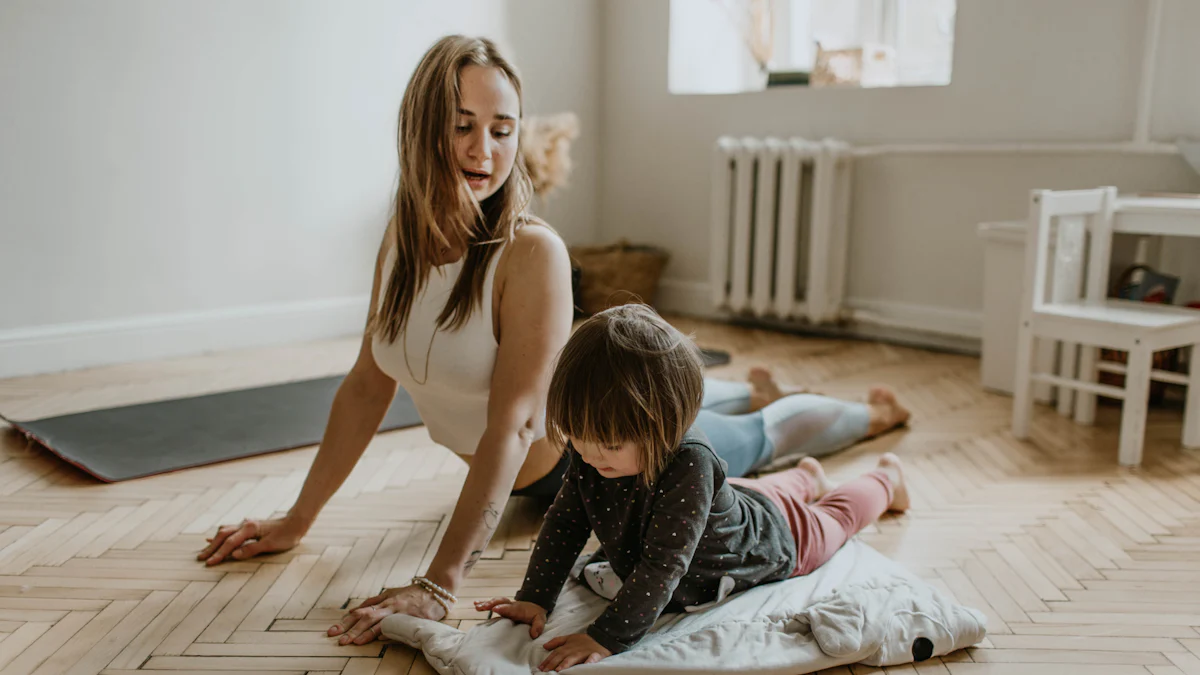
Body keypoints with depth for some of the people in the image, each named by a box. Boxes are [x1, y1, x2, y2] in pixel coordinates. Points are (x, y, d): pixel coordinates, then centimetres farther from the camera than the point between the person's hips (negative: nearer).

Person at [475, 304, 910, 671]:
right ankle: (805, 478, 67)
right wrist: (534, 599, -26)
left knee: (833, 518, 27)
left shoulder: (688, 464, -50)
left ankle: (886, 479, 57)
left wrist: (607, 638, -52)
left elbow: (662, 566, -49)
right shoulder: (591, 449, -30)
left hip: (771, 537, -4)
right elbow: (565, 522, -19)